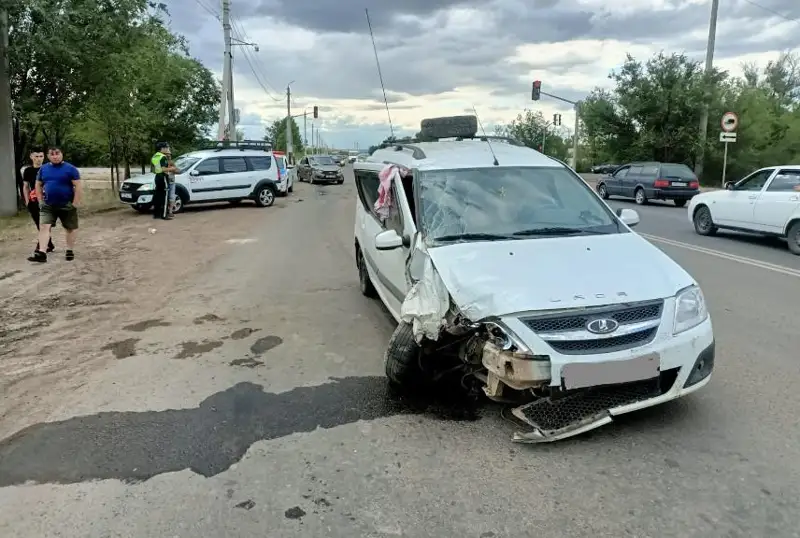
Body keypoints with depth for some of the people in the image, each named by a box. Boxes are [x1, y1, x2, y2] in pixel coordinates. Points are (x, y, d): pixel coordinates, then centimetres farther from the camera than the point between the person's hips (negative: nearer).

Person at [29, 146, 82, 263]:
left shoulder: (70, 169, -8)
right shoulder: (43, 169, 6)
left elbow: (78, 186, -11)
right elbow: (38, 185, 16)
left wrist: (75, 204, -14)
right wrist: (41, 200, 6)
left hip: (67, 205, -3)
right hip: (47, 205, 3)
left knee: (70, 228, 8)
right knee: (43, 227, -9)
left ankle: (70, 251, 24)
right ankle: (41, 253, -14)